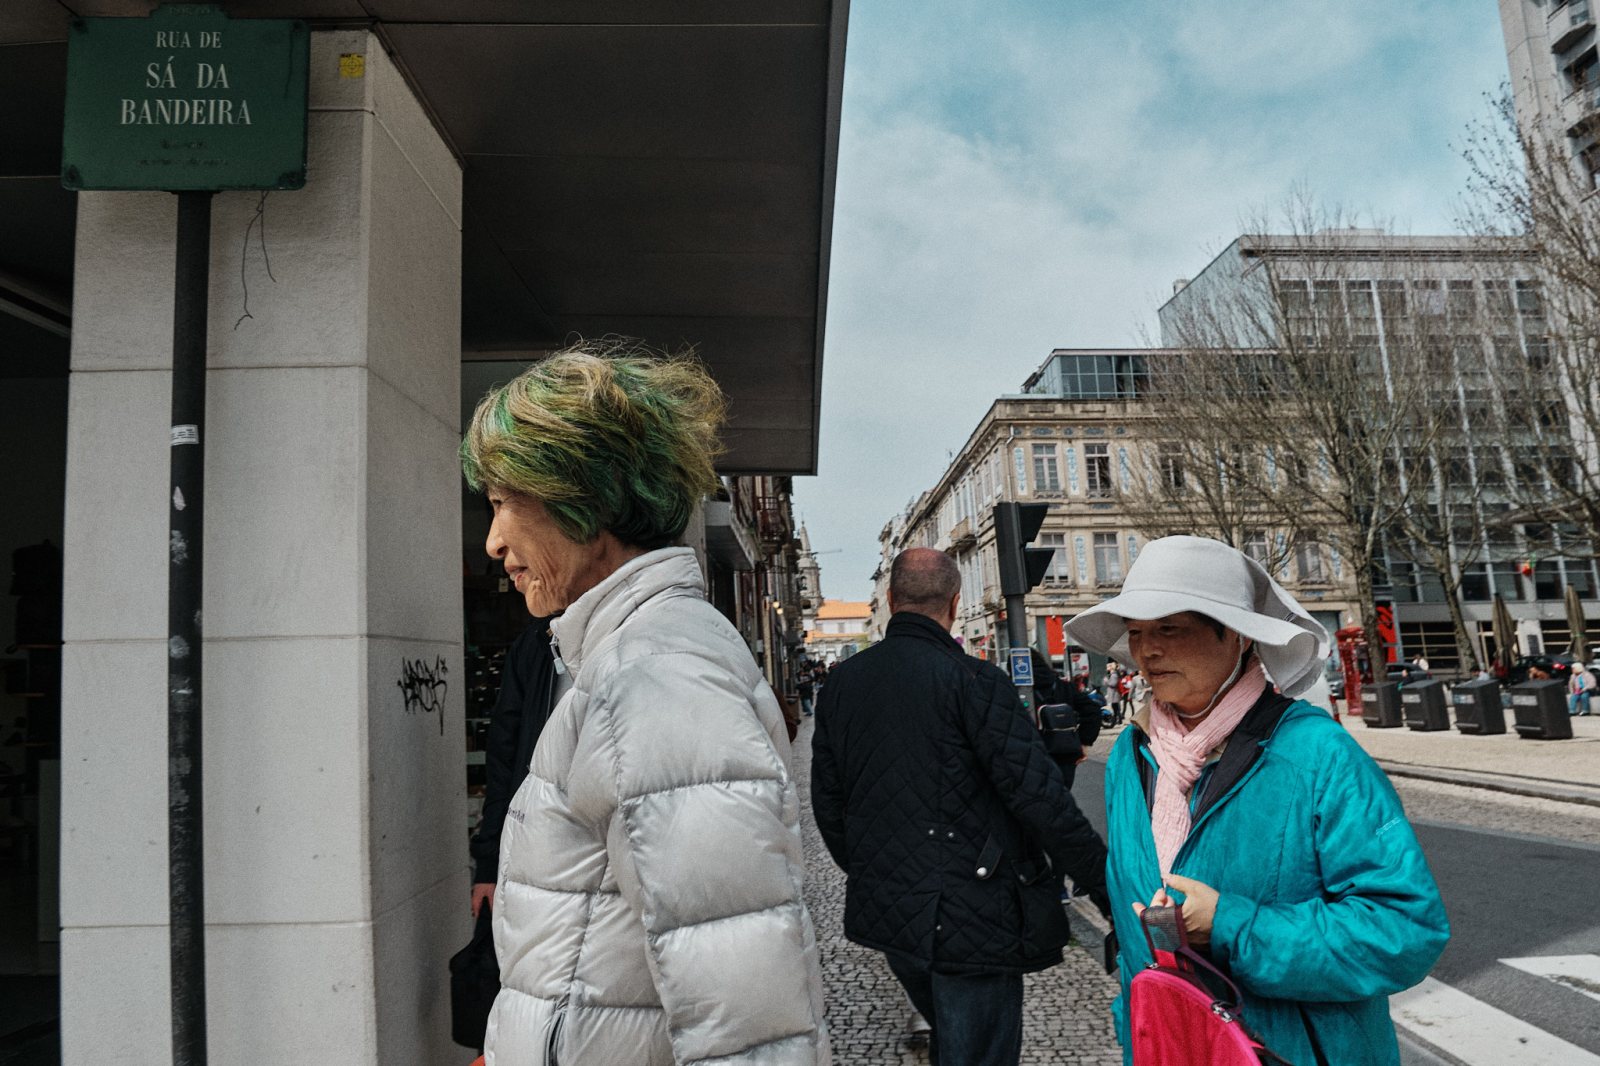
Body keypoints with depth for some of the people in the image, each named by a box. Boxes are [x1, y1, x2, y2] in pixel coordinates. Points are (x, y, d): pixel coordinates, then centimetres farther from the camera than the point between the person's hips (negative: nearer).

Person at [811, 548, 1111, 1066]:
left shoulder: (841, 682, 2)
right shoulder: (973, 680, -16)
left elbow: (827, 800, 9)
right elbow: (1039, 797, -19)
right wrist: (1107, 884, -8)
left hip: (885, 912, 6)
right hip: (970, 920, -6)